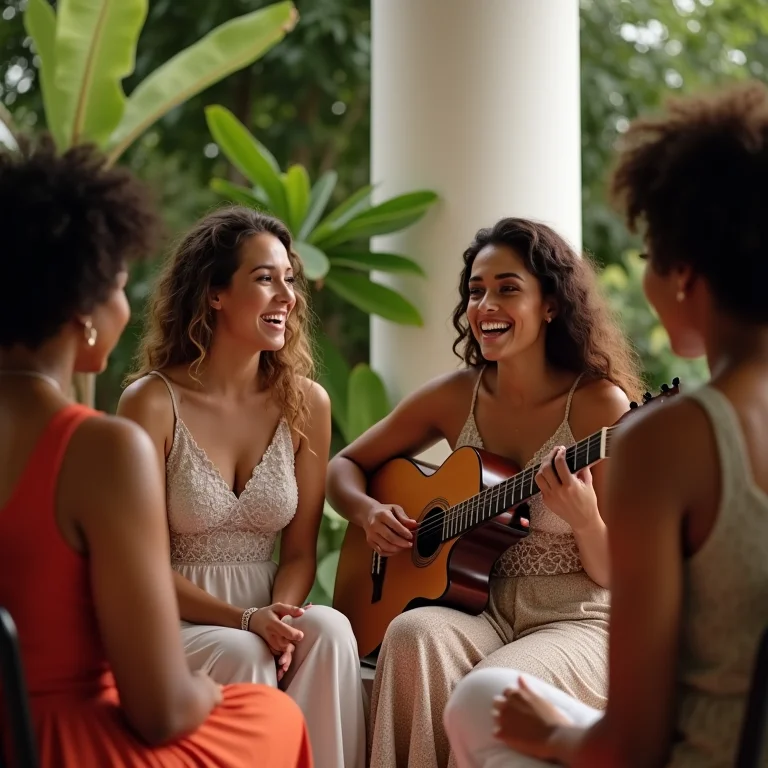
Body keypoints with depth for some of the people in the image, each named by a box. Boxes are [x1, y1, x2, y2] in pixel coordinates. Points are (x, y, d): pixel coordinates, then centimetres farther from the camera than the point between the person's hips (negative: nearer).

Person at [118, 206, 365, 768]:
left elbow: (300, 550, 5)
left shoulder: (306, 403, 4)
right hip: (172, 622, -3)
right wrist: (245, 619, -20)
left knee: (329, 629, -28)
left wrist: (281, 611, -17)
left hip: (266, 617, 3)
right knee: (242, 653, -33)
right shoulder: (154, 402, -9)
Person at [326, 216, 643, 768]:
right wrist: (368, 512, -7)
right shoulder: (456, 397, 3)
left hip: (577, 623, -3)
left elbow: (617, 575, -6)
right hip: (482, 614, 4)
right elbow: (345, 467, 15)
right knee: (414, 633, -30)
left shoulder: (600, 404, -9)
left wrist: (584, 519, -28)